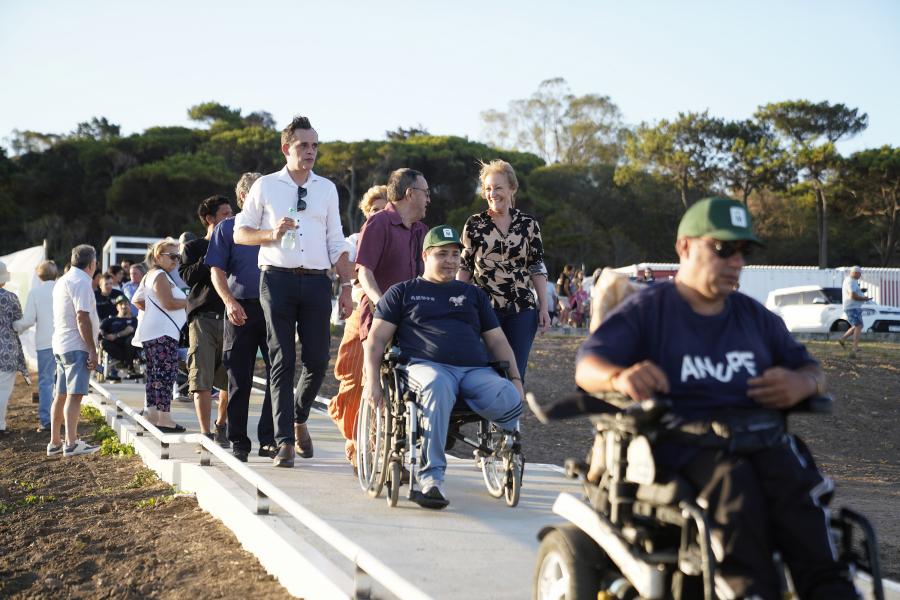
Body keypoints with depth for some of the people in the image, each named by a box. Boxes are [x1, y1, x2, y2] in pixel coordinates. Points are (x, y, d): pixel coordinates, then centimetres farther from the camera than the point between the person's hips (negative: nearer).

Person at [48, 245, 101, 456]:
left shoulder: (62, 281, 19)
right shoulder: (81, 282, -12)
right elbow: (82, 318, -19)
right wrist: (92, 350, -18)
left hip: (61, 346, 10)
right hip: (77, 346, -10)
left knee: (61, 395, 13)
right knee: (74, 395, -11)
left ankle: (55, 443, 18)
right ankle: (71, 444, -14)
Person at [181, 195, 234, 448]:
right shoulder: (193, 247, 10)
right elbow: (188, 276, -6)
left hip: (230, 316, 3)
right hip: (203, 316, -3)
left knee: (230, 378, 1)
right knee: (202, 377, -8)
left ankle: (221, 425, 22)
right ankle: (205, 432, -2)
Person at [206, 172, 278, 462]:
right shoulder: (227, 228, 8)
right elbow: (217, 271, 2)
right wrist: (230, 302, -14)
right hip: (241, 310, -2)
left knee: (278, 374, -5)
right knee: (239, 379, 3)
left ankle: (268, 439, 2)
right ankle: (238, 441, 11)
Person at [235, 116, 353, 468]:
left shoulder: (327, 189, 13)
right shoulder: (265, 186, 7)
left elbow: (336, 243, 13)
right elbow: (240, 233, 9)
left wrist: (346, 286, 5)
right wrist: (271, 233, -10)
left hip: (316, 281, 2)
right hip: (278, 279, -2)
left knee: (317, 360, 1)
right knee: (282, 362, -3)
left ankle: (299, 419, 28)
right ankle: (285, 442, -2)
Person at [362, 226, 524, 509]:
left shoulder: (474, 294, 30)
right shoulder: (403, 292, 21)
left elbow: (497, 340, 25)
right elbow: (376, 338, 13)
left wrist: (516, 379, 7)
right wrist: (372, 381, -3)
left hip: (476, 370, 3)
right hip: (426, 365, -2)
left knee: (510, 401, -32)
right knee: (438, 387, -42)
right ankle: (431, 477, -39)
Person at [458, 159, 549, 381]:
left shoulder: (529, 225, 6)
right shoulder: (474, 224, 4)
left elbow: (537, 268, 8)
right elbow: (464, 267, 8)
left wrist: (544, 307, 3)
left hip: (522, 310, 1)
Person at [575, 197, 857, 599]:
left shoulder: (754, 316, 23)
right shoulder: (648, 309, 7)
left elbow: (810, 369, 25)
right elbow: (586, 366, -4)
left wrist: (803, 382, -2)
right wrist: (620, 376, -30)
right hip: (681, 439, -4)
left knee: (796, 481, -31)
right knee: (733, 484, -37)